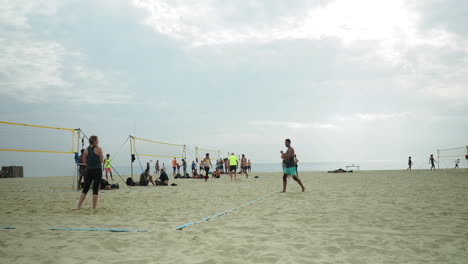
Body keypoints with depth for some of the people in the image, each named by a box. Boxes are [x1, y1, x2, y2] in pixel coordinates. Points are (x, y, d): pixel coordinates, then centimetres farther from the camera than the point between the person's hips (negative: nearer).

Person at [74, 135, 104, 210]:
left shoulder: (86, 150, 6)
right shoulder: (98, 149, -6)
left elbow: (84, 162, 9)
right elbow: (102, 161, -5)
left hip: (89, 171, 4)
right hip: (97, 171, -4)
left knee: (85, 189, 8)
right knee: (95, 190, 1)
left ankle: (78, 206, 6)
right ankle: (94, 207, 4)